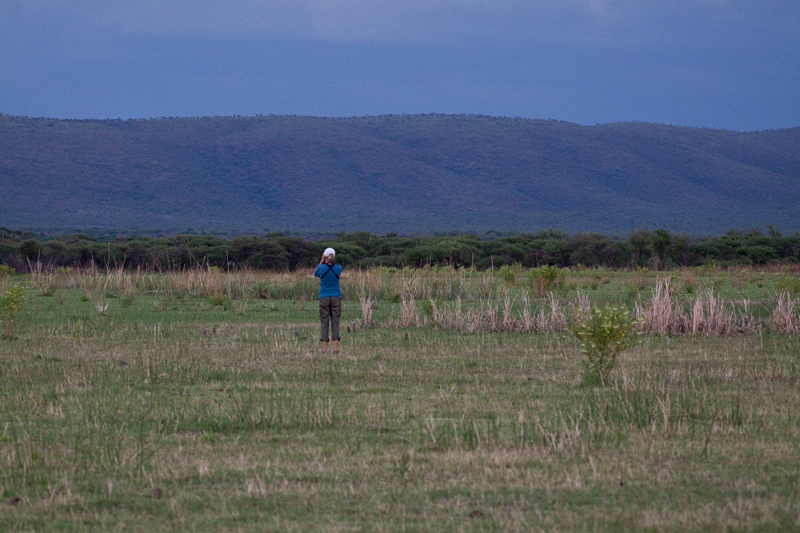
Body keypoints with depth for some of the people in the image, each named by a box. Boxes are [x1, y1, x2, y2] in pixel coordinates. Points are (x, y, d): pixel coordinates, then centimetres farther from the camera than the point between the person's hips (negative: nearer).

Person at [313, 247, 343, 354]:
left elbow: (316, 274, 14)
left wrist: (322, 261, 7)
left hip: (324, 298, -1)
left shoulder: (322, 268, -9)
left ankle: (324, 349, -3)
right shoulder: (338, 268, -5)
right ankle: (335, 348, -5)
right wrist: (331, 261, 8)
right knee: (335, 322, 3)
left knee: (324, 322, 2)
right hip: (336, 297, 1)